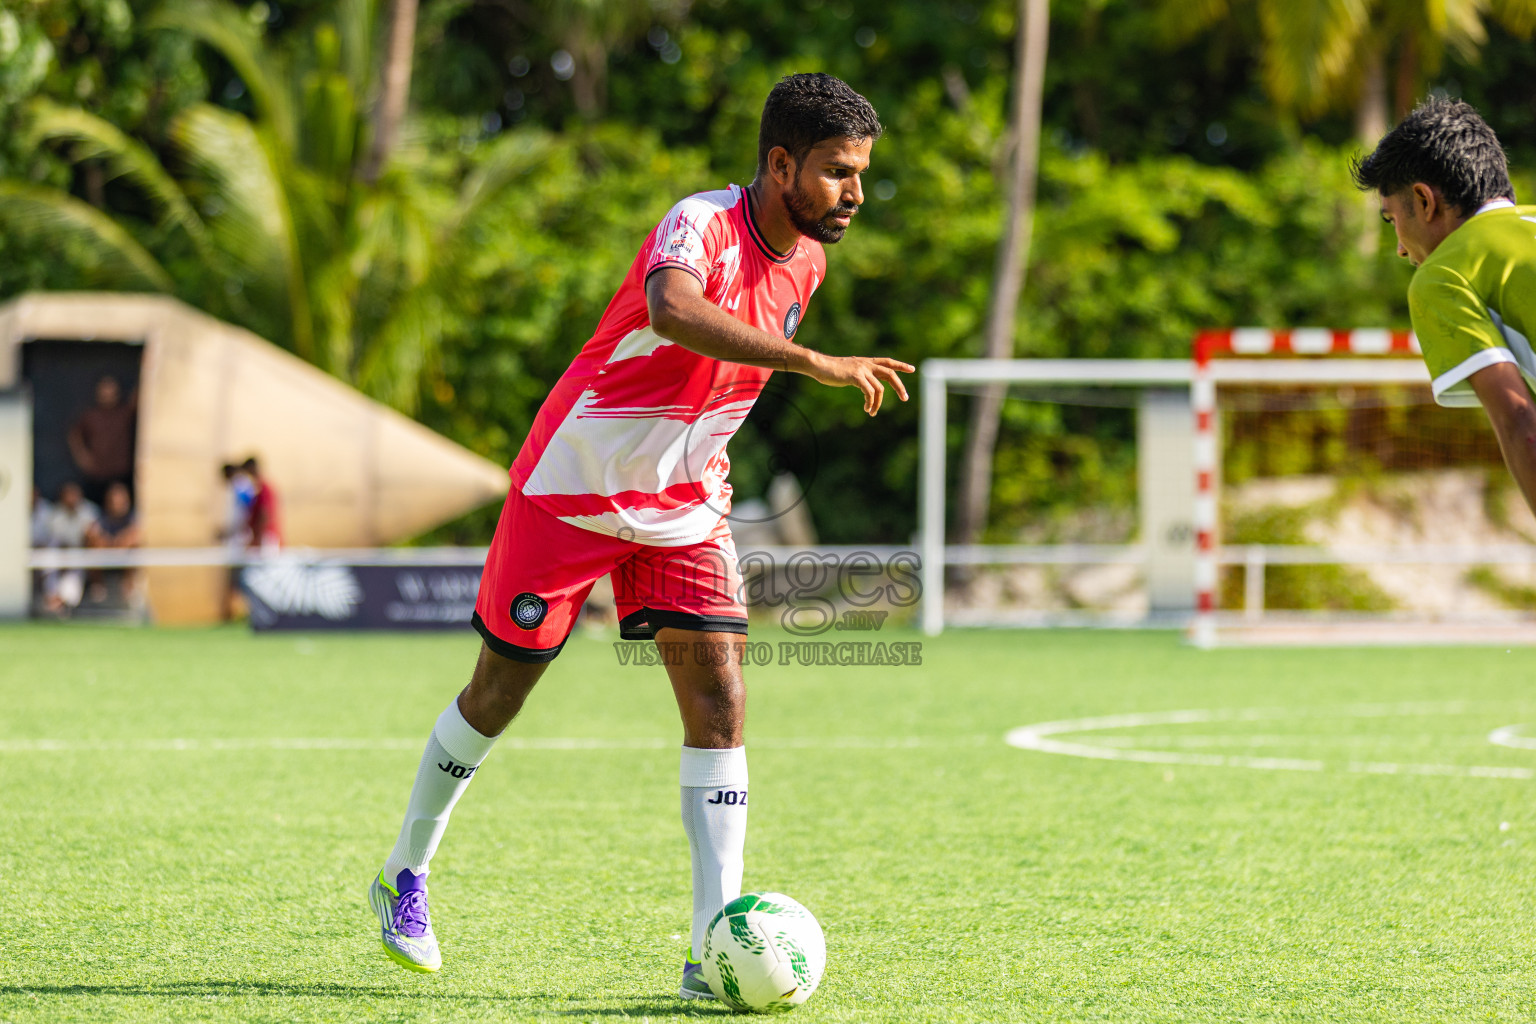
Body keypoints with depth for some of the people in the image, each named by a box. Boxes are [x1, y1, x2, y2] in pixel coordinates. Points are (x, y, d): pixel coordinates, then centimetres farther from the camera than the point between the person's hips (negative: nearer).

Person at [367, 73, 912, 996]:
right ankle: (406, 875, 31)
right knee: (500, 693, 9)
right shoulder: (702, 226, -26)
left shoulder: (806, 259, -1)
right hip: (571, 490, -6)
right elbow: (672, 309, -51)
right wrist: (813, 362, -55)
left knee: (719, 702, -10)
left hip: (684, 507, 6)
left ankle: (716, 950, -13)